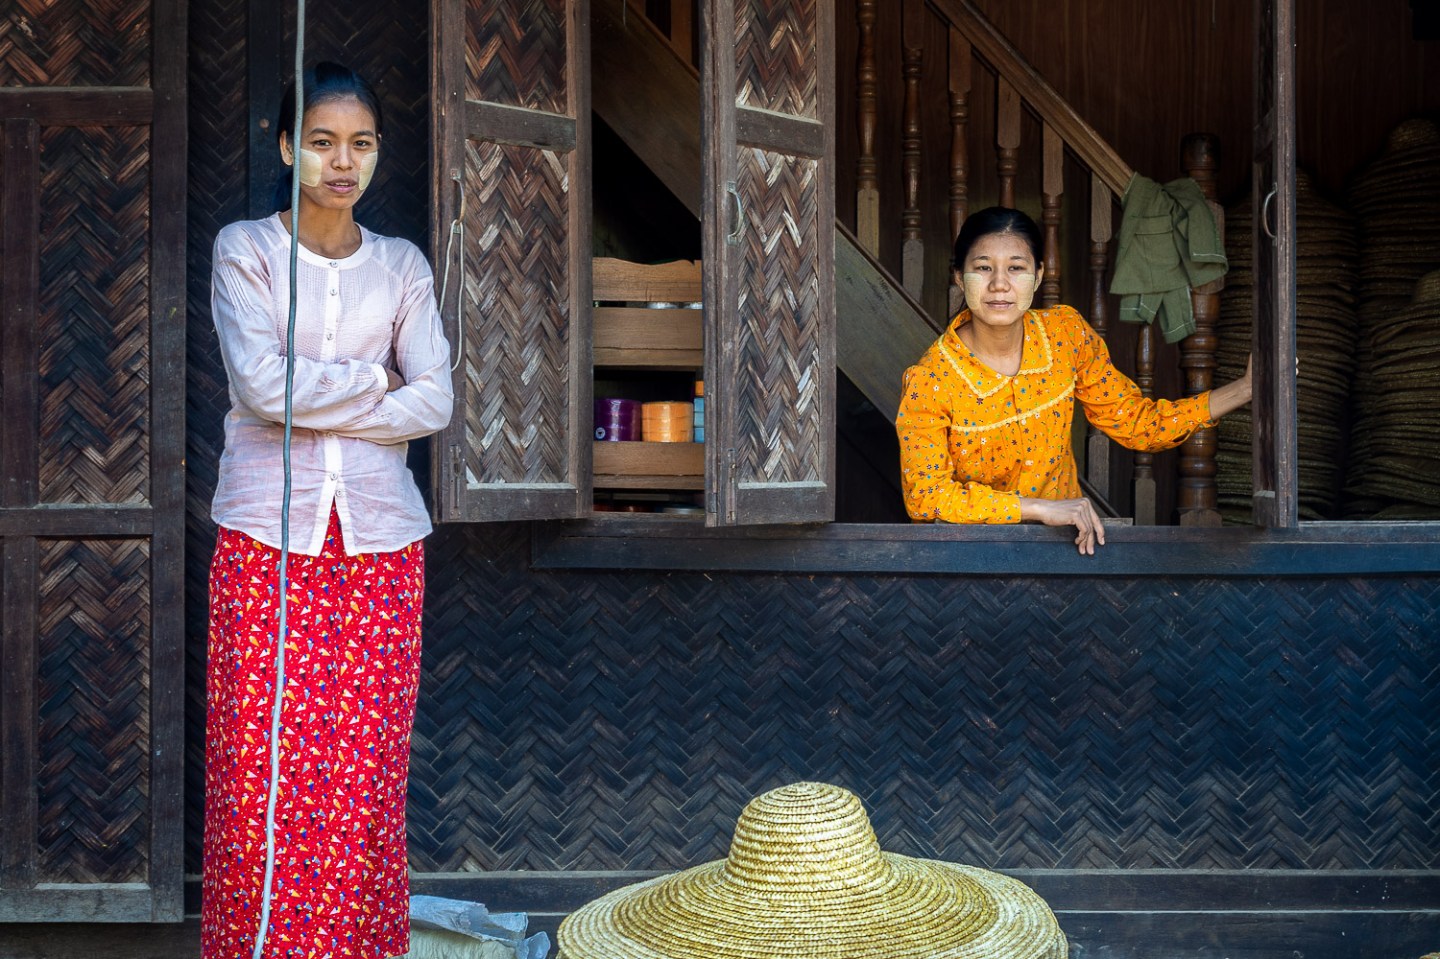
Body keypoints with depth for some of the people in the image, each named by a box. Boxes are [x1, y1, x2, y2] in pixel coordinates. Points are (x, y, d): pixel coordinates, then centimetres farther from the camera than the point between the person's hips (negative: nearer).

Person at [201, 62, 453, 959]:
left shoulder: (403, 265, 11)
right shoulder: (244, 249, 5)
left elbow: (436, 401, -2)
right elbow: (261, 381, -10)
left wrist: (312, 407, -7)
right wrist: (373, 382, -2)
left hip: (380, 539, 2)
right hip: (268, 534, -2)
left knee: (366, 771, 1)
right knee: (261, 772, -3)